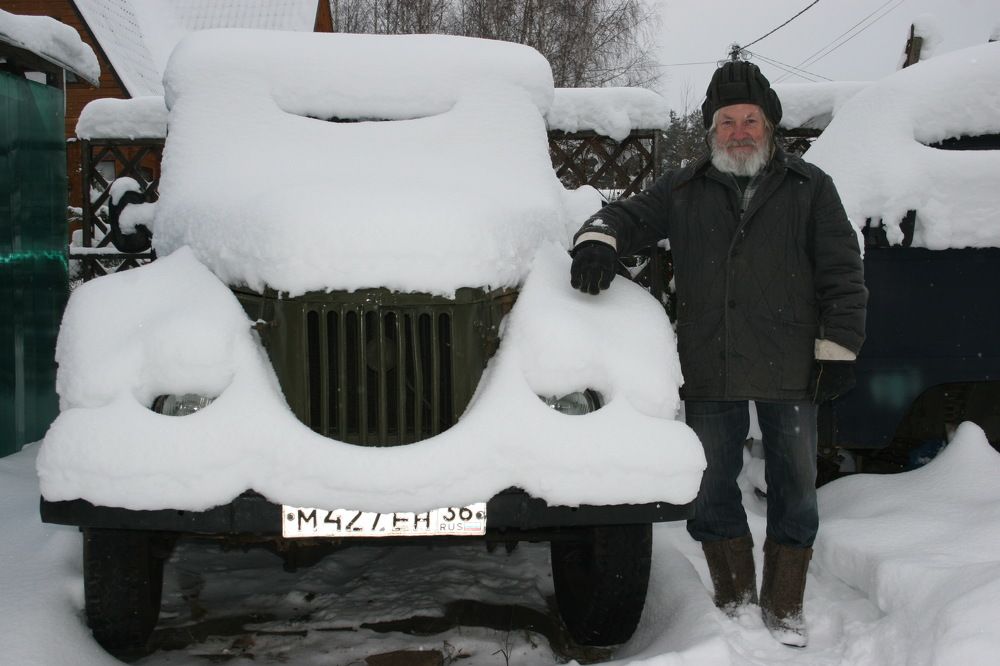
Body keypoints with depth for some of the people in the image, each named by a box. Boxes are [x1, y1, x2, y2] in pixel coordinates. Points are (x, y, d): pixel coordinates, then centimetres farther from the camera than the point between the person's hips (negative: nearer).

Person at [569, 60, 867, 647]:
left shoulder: (809, 188, 6)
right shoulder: (684, 190, 10)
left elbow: (843, 274, 4)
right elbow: (628, 216, 12)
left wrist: (838, 349, -3)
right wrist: (598, 241, -13)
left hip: (791, 372, -1)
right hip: (710, 373, 1)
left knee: (793, 488, 7)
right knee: (712, 488, 8)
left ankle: (784, 607, 23)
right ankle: (736, 598, 25)